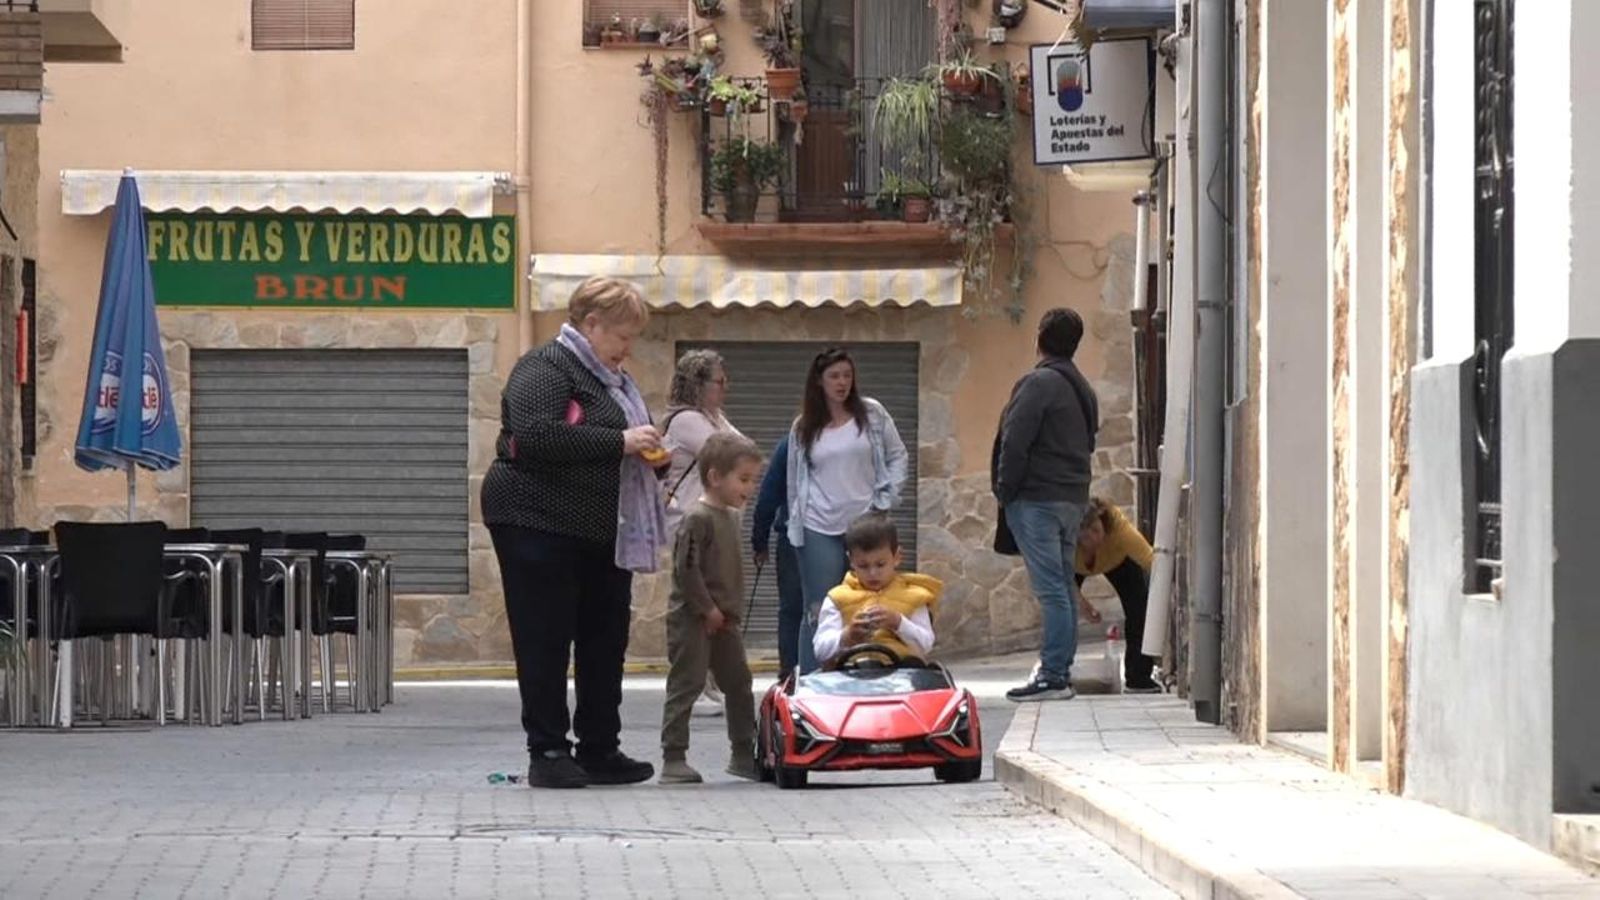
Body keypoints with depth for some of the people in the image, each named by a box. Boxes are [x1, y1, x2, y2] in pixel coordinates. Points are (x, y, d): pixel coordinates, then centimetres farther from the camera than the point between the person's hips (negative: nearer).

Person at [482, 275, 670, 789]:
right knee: (545, 643, -5)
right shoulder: (545, 370, -11)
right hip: (541, 528, -9)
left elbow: (627, 446, 32)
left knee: (604, 644, 9)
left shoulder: (612, 380, 19)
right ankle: (547, 754, -2)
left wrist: (652, 455, 8)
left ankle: (600, 750, 15)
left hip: (602, 534, 9)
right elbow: (535, 437, -26)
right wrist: (619, 443, -24)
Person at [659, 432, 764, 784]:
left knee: (739, 683, 12)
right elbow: (686, 569, -22)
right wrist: (707, 609, -17)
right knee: (686, 685, -6)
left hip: (722, 620, 9)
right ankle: (673, 758, -3)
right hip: (692, 619, -9)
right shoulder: (698, 519, -16)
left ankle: (743, 753, 22)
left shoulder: (730, 517, 12)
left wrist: (732, 612, 11)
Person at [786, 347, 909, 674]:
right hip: (819, 530, 0)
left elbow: (897, 456, 11)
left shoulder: (872, 414, 5)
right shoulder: (803, 427, 8)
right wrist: (795, 526, 11)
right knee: (818, 611, -4)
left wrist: (885, 500, 2)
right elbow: (794, 478, 13)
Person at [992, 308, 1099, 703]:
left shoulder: (1038, 383, -12)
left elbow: (1015, 443, -16)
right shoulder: (1083, 389, 17)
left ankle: (1053, 675, -13)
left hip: (1037, 499, -9)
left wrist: (1005, 492, -8)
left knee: (1050, 588, -11)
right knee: (1064, 586, 12)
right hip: (1073, 498, 9)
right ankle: (1061, 669, 15)